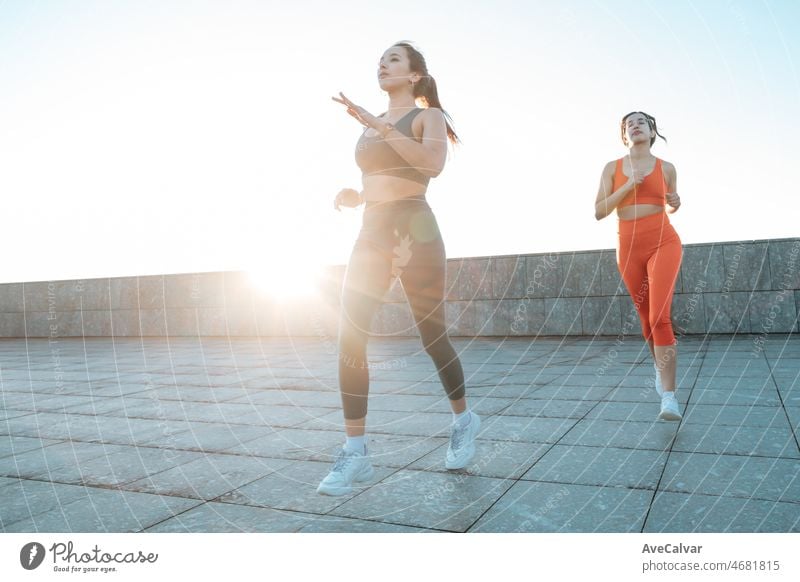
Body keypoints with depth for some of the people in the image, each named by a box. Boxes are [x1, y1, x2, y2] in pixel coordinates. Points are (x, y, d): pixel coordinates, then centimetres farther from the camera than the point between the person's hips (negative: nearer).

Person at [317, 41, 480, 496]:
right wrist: (351, 198, 6)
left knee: (432, 336, 4)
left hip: (414, 230, -5)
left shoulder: (429, 116, 2)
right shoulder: (369, 124, 20)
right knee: (350, 339, -9)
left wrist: (379, 126, -20)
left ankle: (464, 421, 30)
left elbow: (433, 165, -20)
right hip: (372, 232, 6)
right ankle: (356, 454, -3)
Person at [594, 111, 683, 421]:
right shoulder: (612, 168, 6)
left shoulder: (666, 168, 7)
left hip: (664, 243, -2)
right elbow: (598, 212, -1)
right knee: (647, 318, 12)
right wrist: (627, 186, -11)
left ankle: (668, 397, -16)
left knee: (660, 317, -17)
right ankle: (660, 366, 40)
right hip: (629, 248, 2)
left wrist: (675, 203, -1)